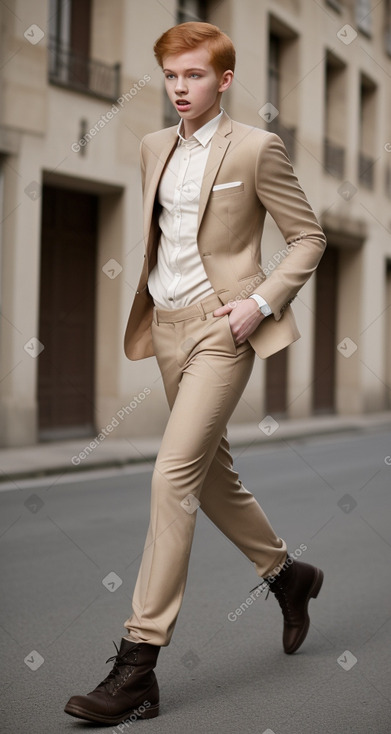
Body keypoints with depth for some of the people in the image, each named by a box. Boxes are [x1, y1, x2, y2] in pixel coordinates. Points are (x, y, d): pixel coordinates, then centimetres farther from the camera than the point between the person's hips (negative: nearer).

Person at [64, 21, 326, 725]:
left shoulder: (256, 148, -5)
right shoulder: (154, 147, 14)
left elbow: (309, 237, -2)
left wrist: (260, 302, -13)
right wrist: (143, 307, 13)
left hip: (220, 327, -7)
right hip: (166, 325, 7)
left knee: (173, 475, -15)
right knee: (212, 475, 16)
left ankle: (138, 661, -13)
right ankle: (287, 574, 40)